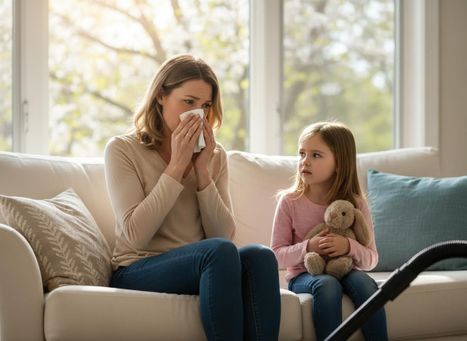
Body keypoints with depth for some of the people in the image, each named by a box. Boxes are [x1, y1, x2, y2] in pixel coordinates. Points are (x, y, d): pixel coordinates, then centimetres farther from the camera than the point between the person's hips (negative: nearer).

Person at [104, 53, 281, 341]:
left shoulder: (214, 155, 11)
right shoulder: (122, 150, -2)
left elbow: (224, 234, 0)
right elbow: (136, 236, -14)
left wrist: (202, 171, -9)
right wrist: (177, 166, -14)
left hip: (199, 268, 4)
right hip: (138, 272, -4)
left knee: (260, 256, -28)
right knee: (220, 252, -33)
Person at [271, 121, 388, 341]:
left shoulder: (356, 203, -1)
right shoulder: (289, 201, -4)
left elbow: (371, 259, 0)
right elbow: (277, 255, -4)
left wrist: (349, 247, -22)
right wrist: (308, 247, -22)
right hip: (303, 275, -1)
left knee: (364, 282, -31)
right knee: (327, 285, -35)